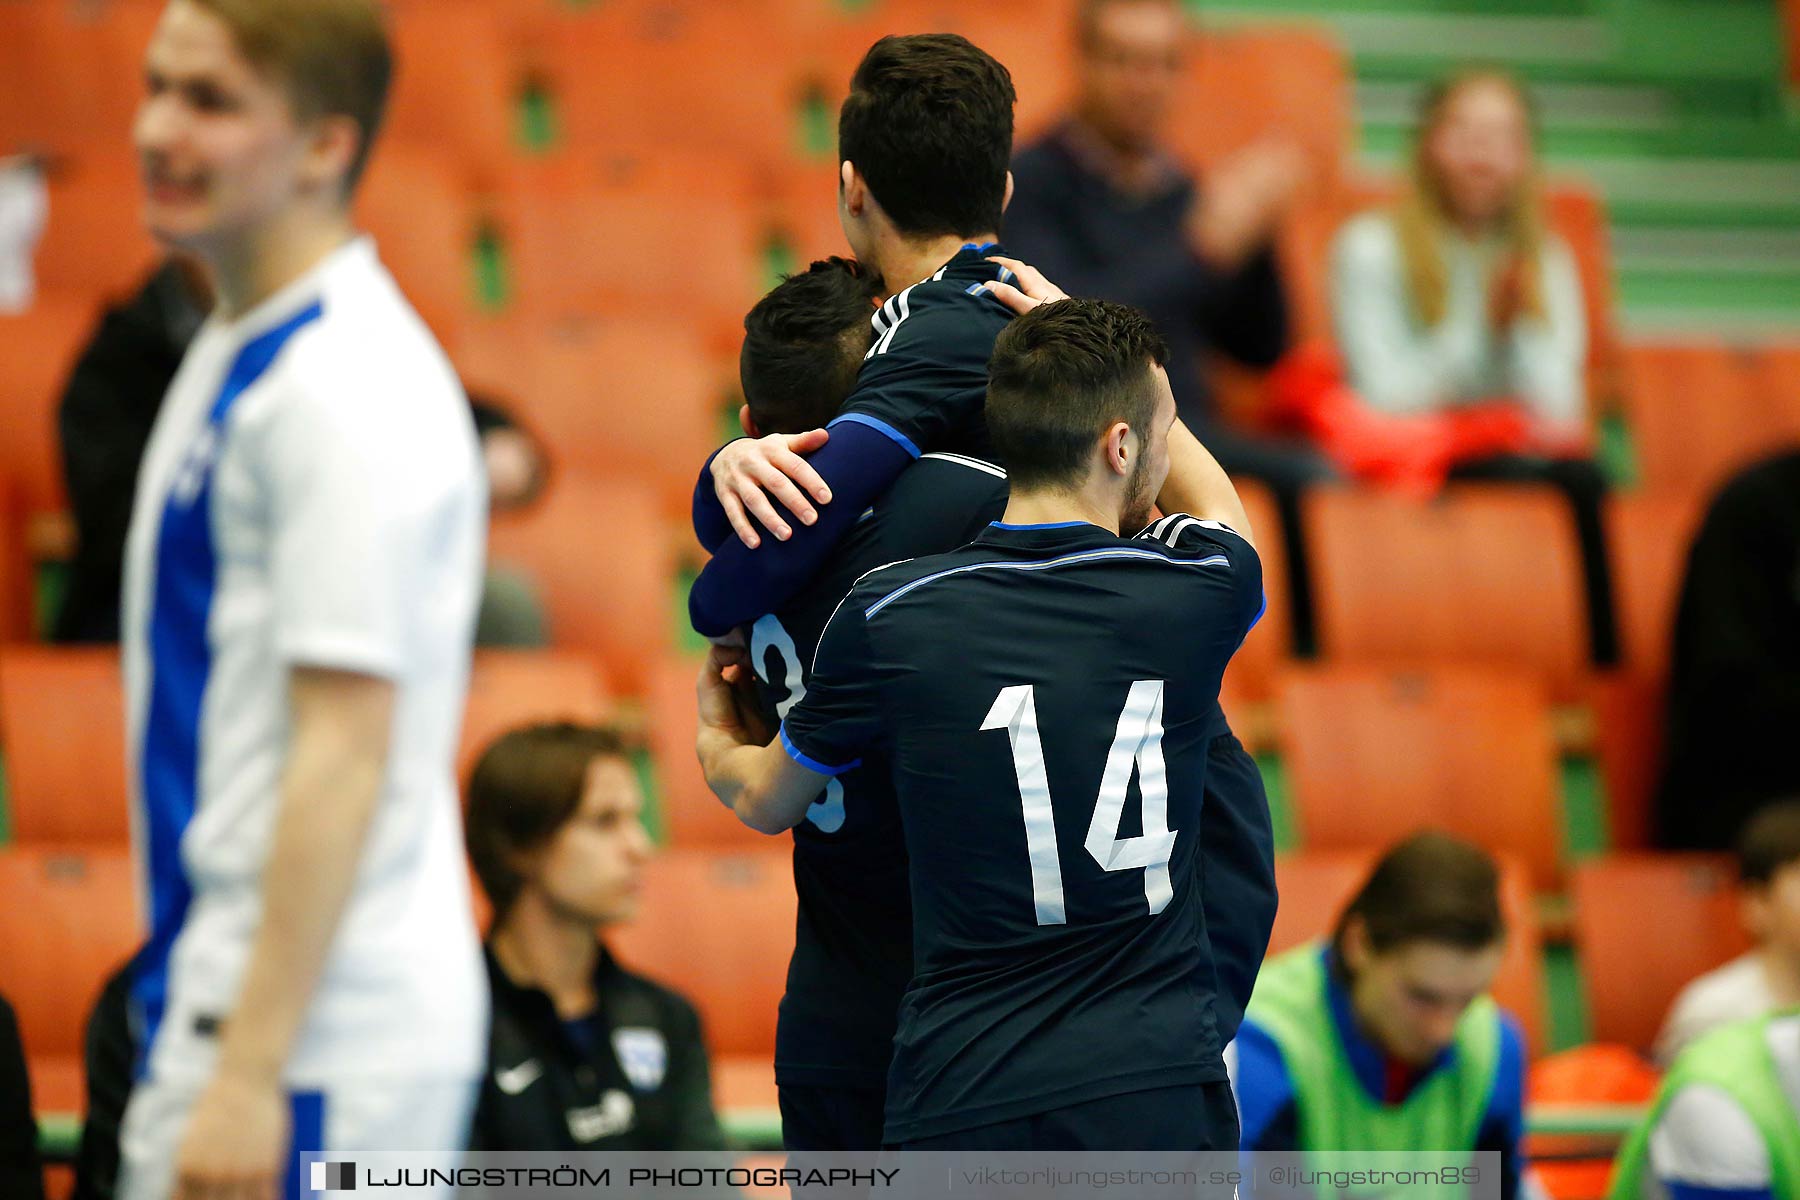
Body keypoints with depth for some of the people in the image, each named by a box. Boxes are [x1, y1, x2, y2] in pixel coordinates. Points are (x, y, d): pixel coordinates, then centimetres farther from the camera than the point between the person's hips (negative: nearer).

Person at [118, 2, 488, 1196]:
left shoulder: (347, 389, -16)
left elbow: (345, 751, -20)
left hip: (316, 1048, -10)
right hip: (217, 1007, 10)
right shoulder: (235, 353, 15)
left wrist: (249, 1072, -22)